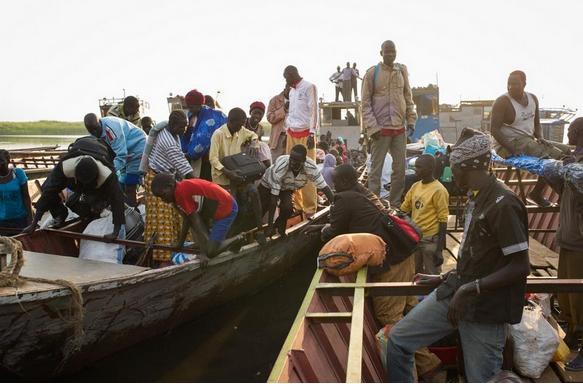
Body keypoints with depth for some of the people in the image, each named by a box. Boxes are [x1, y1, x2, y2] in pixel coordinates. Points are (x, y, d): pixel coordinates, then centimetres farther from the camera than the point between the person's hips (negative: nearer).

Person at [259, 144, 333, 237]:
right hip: (268, 185, -2)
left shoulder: (311, 167, -32)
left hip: (286, 188, 2)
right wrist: (270, 225, -37)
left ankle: (280, 231, 3)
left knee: (287, 207, -23)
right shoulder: (280, 167, -41)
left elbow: (324, 187, -22)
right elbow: (273, 199, -38)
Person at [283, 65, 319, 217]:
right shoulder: (292, 90, 20)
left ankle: (309, 208, -5)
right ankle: (296, 205, 10)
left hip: (305, 134, -7)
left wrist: (312, 134, -15)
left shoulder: (309, 87, -2)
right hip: (291, 134, 7)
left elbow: (314, 111, -9)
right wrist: (287, 132, 16)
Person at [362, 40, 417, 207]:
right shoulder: (372, 73, -4)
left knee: (400, 168, 9)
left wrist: (411, 120, 5)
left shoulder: (402, 71, 9)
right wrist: (372, 127, -13)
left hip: (400, 127, 5)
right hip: (381, 128, -5)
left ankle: (395, 204, 20)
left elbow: (408, 98, 13)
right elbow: (366, 103, -5)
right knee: (376, 169, -1)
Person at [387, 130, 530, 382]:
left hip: (486, 308, -8)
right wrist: (444, 279, 16)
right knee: (398, 339, 6)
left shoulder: (503, 203, -19)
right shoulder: (475, 198, 10)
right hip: (455, 292, 9)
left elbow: (521, 266, -21)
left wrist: (471, 289, -24)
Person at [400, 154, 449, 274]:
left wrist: (439, 248, -15)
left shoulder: (438, 190, -14)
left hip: (430, 239, -7)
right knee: (415, 273, 18)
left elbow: (443, 220, -14)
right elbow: (403, 210, 13)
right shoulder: (415, 186, 6)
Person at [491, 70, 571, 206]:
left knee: (566, 150, 6)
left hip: (529, 140, 9)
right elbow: (495, 130, -20)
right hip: (510, 144, -9)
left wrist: (540, 138, -3)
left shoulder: (532, 98, 8)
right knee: (554, 156, -20)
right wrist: (512, 150, -25)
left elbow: (537, 123, 18)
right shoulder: (502, 102, -15)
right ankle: (537, 193, -2)